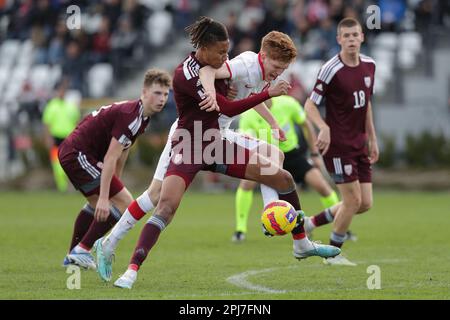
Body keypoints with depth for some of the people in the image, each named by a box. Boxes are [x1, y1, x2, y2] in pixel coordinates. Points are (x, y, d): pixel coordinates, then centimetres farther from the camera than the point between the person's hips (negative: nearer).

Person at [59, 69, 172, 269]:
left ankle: (73, 256, 40)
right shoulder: (130, 116, -22)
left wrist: (115, 184, 22)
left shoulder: (142, 116, 11)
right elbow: (110, 158, -26)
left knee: (96, 203, 31)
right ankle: (81, 251, -5)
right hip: (78, 154, -11)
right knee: (124, 202, -10)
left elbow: (120, 157, 19)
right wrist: (104, 198, -28)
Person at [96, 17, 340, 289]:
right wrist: (268, 94, -19)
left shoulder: (210, 65, 4)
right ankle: (132, 271, -28)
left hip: (216, 144, 8)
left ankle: (302, 245, 24)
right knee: (167, 205, -30)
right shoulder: (186, 75, -22)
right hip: (189, 148, -8)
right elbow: (228, 109, -23)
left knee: (284, 179, 6)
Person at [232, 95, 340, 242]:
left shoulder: (288, 104, -18)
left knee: (321, 185, -13)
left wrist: (315, 154, 1)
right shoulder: (247, 116, -21)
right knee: (246, 182, -28)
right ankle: (240, 230, -12)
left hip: (291, 153, 1)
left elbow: (306, 126, -2)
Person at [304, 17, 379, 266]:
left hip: (359, 144, 7)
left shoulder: (369, 65, 6)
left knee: (365, 203, 4)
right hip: (338, 144, -7)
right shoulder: (331, 70, -15)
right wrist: (324, 128, -31)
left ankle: (311, 223, 21)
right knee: (353, 201, -7)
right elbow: (310, 105, -13)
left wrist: (372, 138, 18)